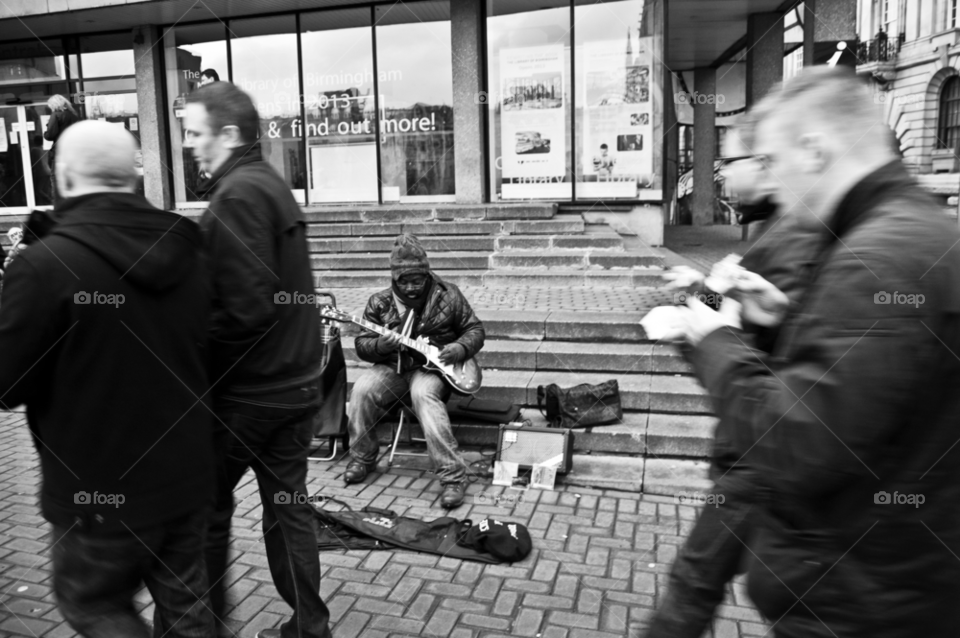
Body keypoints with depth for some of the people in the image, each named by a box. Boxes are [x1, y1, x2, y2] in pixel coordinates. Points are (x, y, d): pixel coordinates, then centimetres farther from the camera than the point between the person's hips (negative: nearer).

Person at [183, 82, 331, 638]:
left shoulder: (237, 195, -18)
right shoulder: (274, 184, 11)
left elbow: (244, 308, -25)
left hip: (249, 389, -8)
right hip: (297, 379, 8)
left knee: (207, 504, 13)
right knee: (289, 505, 16)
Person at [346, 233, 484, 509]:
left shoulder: (447, 295, -4)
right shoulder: (379, 303, -1)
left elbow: (475, 329, 4)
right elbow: (362, 345, 1)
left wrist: (460, 349, -16)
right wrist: (381, 345, -21)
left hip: (433, 367, -3)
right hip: (392, 367, 3)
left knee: (423, 394, -36)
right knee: (362, 390, -25)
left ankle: (453, 474, -32)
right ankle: (362, 458, 0)